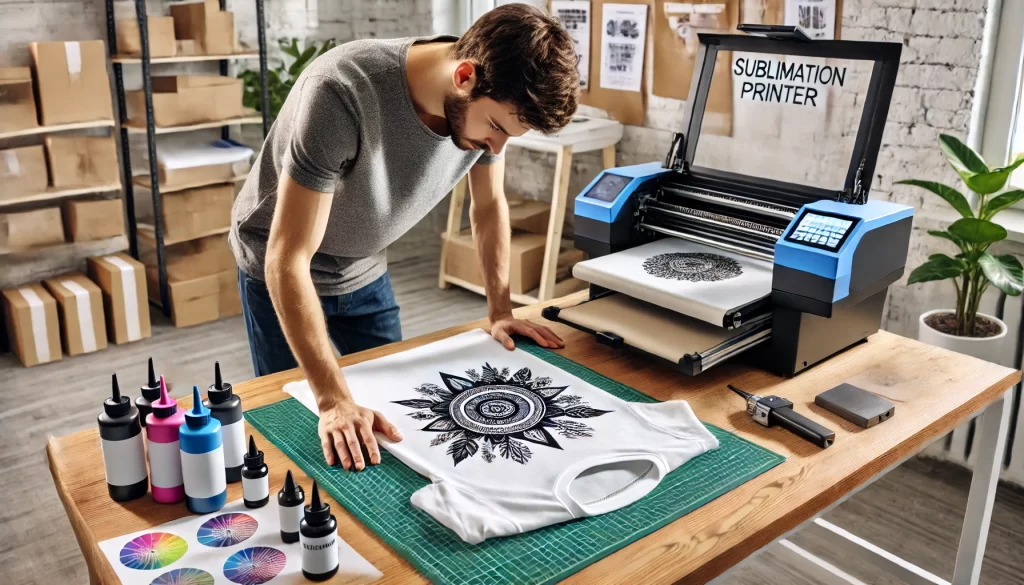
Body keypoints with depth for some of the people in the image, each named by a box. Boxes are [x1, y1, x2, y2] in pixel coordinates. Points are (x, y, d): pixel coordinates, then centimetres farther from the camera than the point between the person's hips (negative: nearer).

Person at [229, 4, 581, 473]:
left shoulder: (488, 102, -20)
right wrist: (333, 400, -41)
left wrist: (500, 310, -5)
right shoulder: (342, 92, -39)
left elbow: (489, 205, 0)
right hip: (281, 271, -5)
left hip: (365, 270, 5)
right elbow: (288, 258, -38)